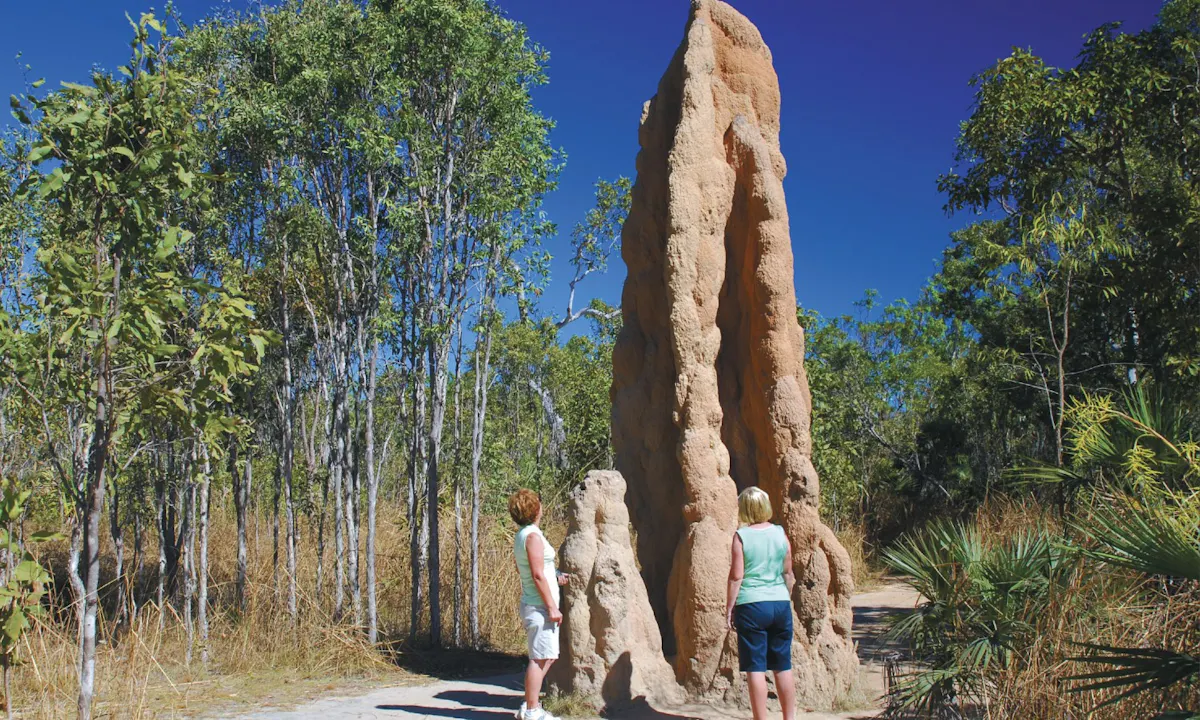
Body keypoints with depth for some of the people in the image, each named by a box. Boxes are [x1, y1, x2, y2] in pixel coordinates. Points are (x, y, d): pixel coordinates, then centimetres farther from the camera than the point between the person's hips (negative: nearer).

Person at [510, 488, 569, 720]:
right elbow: (538, 575, -21)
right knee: (540, 658, -5)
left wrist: (554, 577, 27)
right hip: (540, 606, -10)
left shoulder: (521, 535, 13)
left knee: (547, 657, 16)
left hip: (533, 605, 10)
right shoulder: (533, 536, -16)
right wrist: (552, 607, -19)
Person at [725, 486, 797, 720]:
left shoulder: (741, 536, -7)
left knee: (755, 668, 1)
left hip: (751, 605, -4)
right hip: (780, 604, 4)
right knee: (783, 666, 12)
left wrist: (729, 608, -1)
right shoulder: (780, 534, 4)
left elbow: (736, 577, -8)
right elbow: (788, 574, 10)